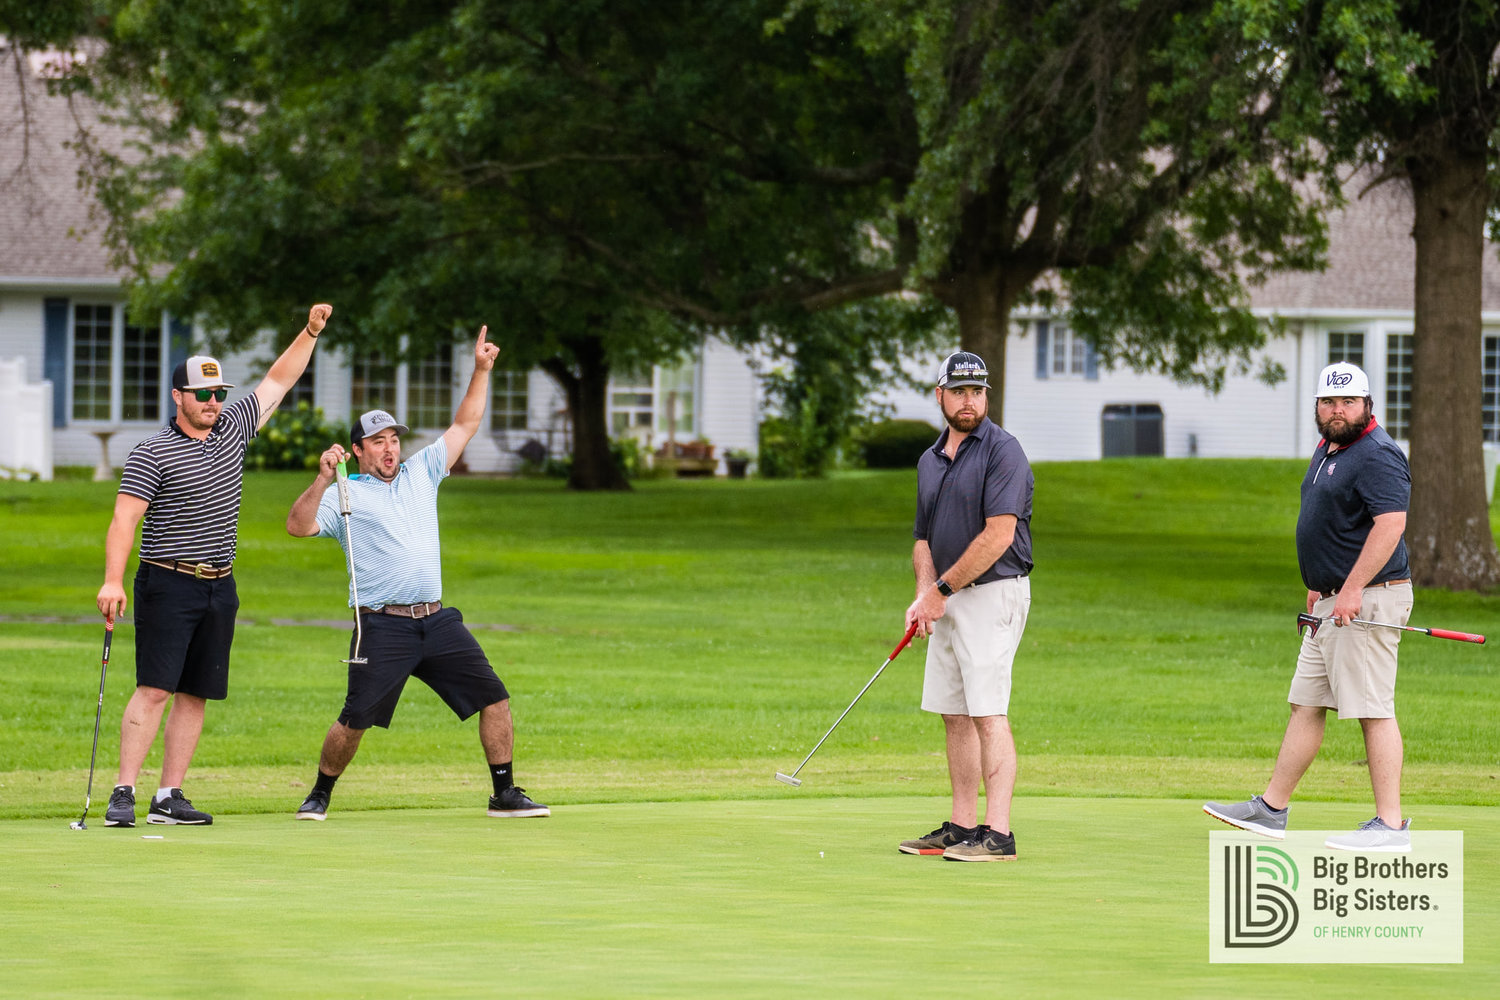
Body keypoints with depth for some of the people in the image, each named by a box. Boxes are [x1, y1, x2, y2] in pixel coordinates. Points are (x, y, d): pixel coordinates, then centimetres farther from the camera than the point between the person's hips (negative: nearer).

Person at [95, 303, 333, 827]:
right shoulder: (152, 454, -9)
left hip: (219, 586, 6)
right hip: (168, 583, -6)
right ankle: (123, 794, -15)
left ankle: (169, 798, 6)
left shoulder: (233, 427, 10)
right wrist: (113, 580, -29)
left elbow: (278, 380, 21)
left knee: (195, 695, 4)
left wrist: (310, 332, 13)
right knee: (155, 688, -14)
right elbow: (124, 518, -17)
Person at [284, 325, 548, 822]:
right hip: (383, 626, -5)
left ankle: (505, 795, 6)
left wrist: (481, 371, 15)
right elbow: (298, 525, -11)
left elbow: (464, 425, 22)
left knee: (493, 697, -2)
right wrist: (322, 479, -20)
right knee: (356, 719, -8)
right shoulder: (346, 495, 3)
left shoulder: (422, 472, 18)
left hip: (437, 621, 5)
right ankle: (320, 795, 11)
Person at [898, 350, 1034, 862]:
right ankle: (962, 825, 14)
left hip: (993, 594, -8)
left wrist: (942, 589, -15)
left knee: (988, 714, -13)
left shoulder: (1003, 450, -11)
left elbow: (999, 534, -19)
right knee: (954, 715, 9)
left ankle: (998, 833, -15)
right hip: (947, 601, 8)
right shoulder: (930, 460, 15)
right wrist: (924, 595, -1)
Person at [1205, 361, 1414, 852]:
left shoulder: (1377, 456, -16)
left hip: (1369, 598, -10)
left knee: (1374, 710, -9)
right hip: (1331, 602, 10)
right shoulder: (1326, 450, 17)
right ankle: (1272, 808, 19)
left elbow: (1390, 523, -27)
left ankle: (1390, 825, -8)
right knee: (1305, 703, 13)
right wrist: (1320, 586, 26)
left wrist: (1352, 590, -29)